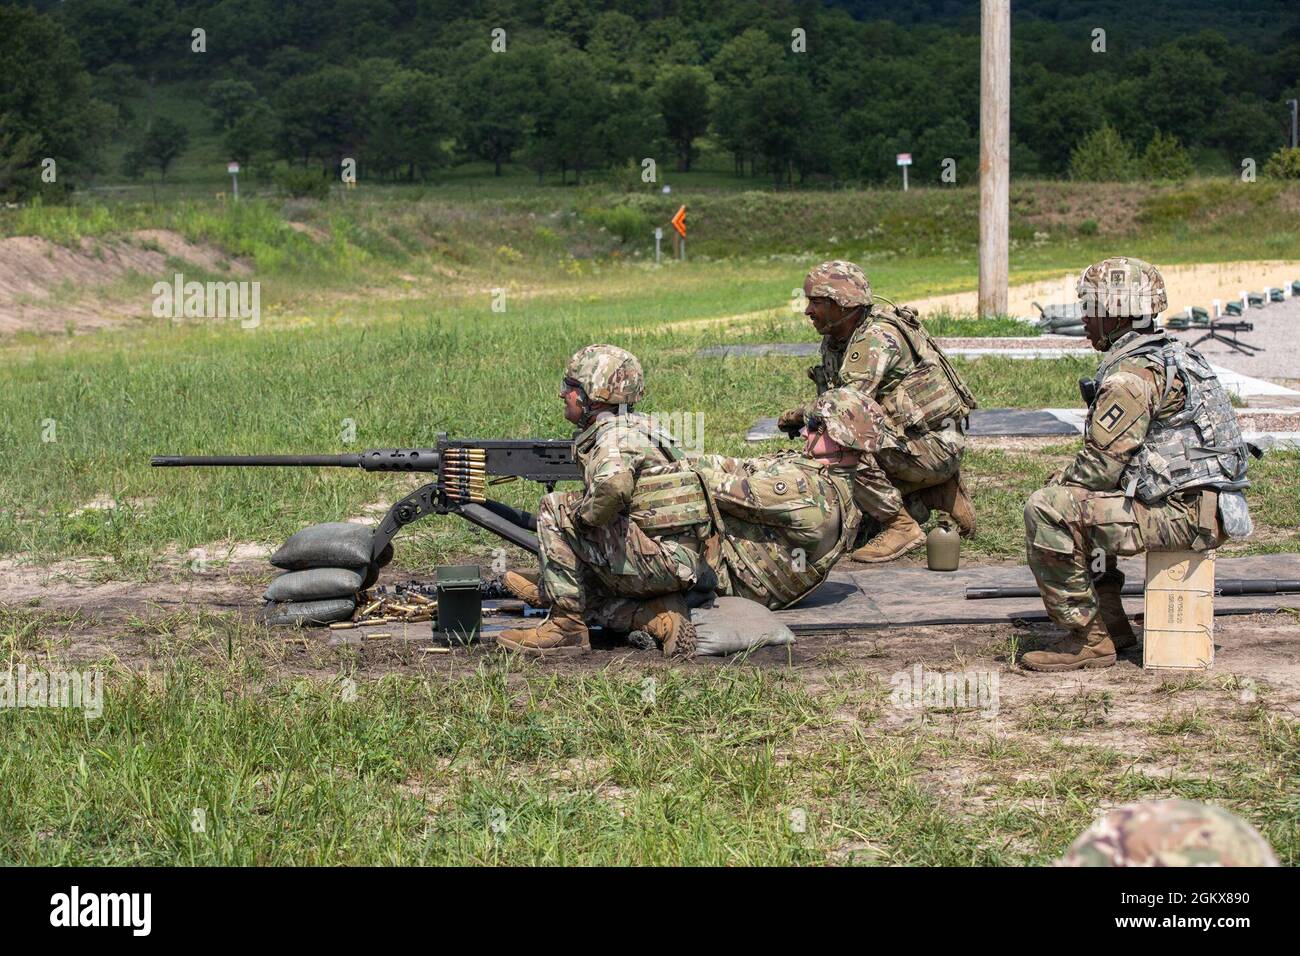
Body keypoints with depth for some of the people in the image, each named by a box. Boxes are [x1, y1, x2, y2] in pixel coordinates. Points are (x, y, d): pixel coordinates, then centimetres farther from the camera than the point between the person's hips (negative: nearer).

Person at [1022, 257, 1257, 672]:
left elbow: (1103, 463, -18)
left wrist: (1059, 484, 1)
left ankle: (1088, 638, -10)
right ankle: (1110, 622, 22)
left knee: (1048, 512, -15)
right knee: (1082, 506, 25)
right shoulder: (1169, 353, 18)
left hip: (1181, 514, -11)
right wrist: (1065, 481, 13)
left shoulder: (1132, 372, -15)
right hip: (1203, 508, 11)